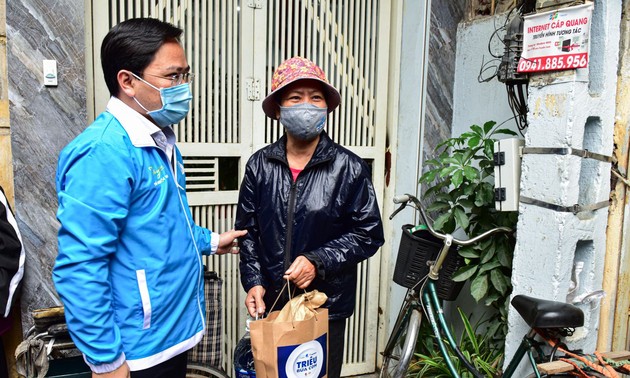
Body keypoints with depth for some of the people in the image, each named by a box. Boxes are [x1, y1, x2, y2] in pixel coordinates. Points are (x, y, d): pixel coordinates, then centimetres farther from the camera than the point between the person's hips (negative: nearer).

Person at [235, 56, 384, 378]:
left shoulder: (350, 168, -8)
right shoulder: (260, 165, -2)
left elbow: (368, 234, -6)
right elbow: (247, 229, 4)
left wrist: (317, 261, -16)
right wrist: (253, 281, -5)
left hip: (328, 305, -1)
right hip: (272, 303, 2)